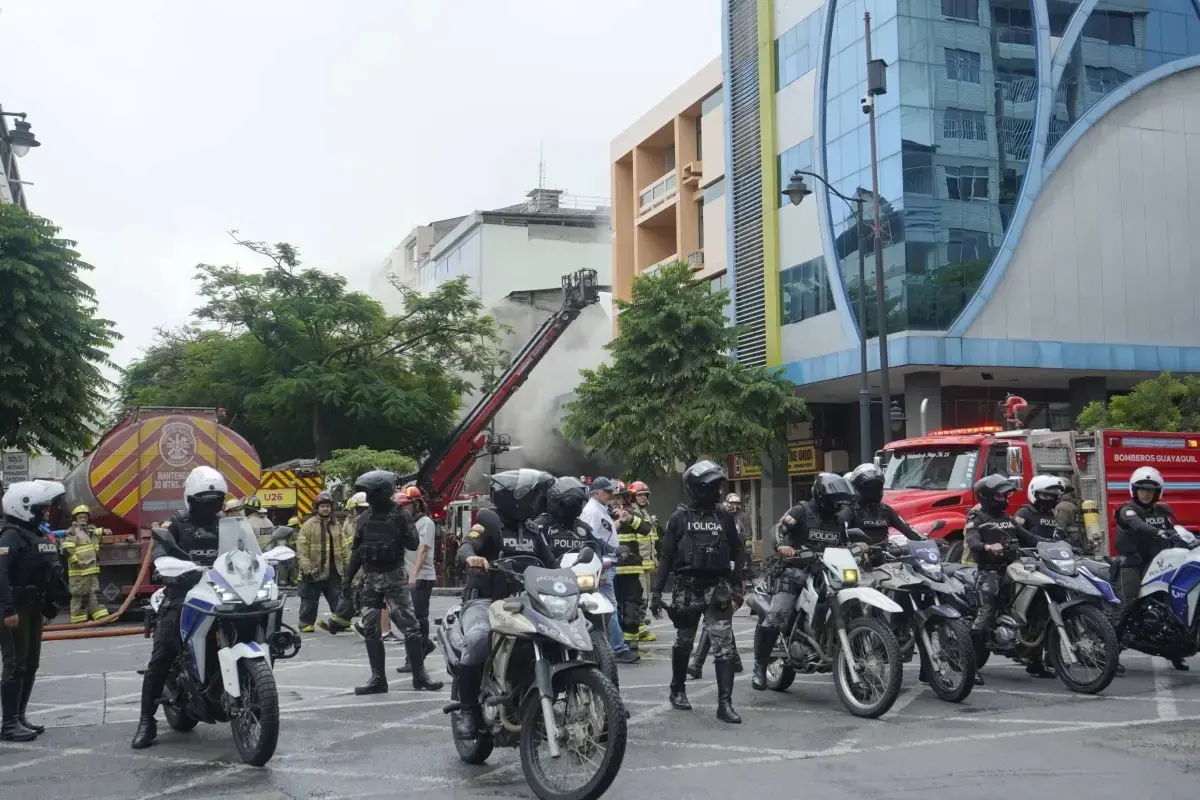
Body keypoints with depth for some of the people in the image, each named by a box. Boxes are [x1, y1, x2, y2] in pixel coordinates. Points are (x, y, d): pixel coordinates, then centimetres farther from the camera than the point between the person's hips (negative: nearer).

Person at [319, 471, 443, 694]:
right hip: (370, 578, 5)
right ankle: (378, 678, 9)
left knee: (410, 626, -9)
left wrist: (402, 528, -20)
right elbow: (356, 553, 14)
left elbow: (413, 545, -9)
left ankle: (420, 676, -3)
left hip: (394, 577, -5)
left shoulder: (400, 514, -5)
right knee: (370, 629, 3)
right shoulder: (364, 519, 8)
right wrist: (347, 581, 12)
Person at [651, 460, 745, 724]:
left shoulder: (724, 517, 8)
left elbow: (737, 552, 12)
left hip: (717, 589, 1)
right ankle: (677, 690, 34)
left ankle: (725, 703, -9)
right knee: (683, 644, 13)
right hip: (688, 589, -1)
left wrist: (737, 585, 4)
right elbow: (666, 557, 0)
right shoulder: (679, 519, 2)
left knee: (724, 646, -8)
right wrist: (657, 592, -4)